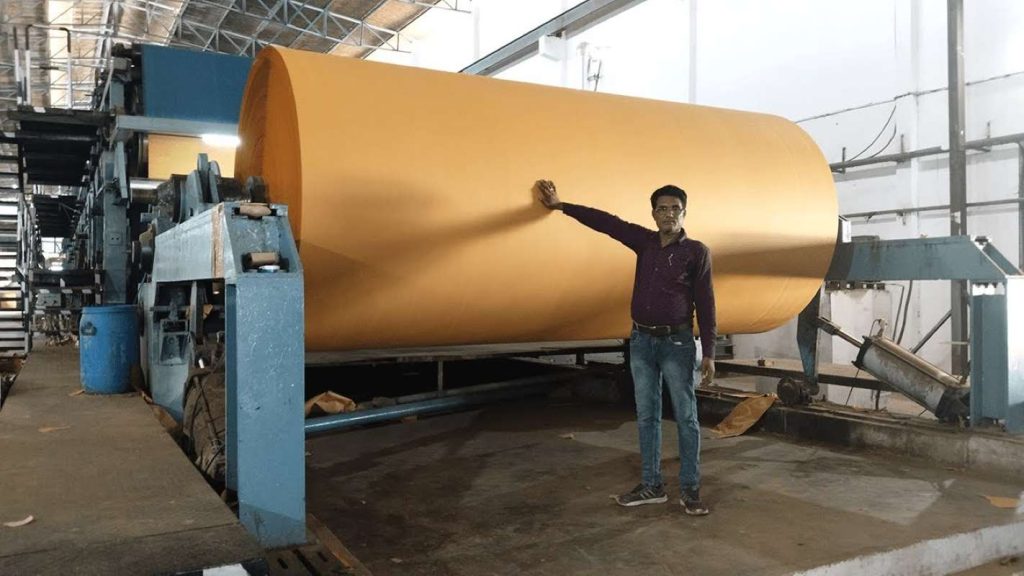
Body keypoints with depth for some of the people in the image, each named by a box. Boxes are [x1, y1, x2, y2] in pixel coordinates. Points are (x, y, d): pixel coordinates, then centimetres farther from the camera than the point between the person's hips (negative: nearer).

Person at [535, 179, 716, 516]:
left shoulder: (696, 252, -5)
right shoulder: (644, 242, 7)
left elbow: (705, 305, -6)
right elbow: (606, 222, 9)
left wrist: (708, 353, -10)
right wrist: (560, 205, 9)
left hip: (677, 343, -5)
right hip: (641, 341, 5)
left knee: (686, 418, 1)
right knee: (647, 416, 9)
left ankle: (690, 489, 10)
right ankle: (651, 486, 18)